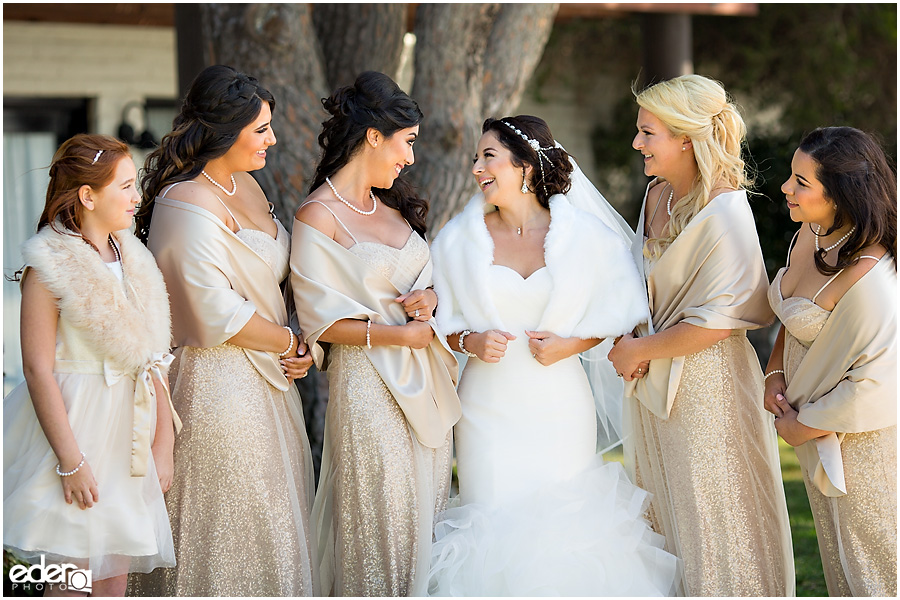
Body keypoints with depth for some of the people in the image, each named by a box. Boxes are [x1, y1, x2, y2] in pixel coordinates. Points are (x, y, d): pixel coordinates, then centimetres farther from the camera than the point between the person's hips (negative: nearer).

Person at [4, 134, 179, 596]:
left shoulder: (135, 261, 9)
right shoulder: (49, 269, -11)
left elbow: (152, 362, 10)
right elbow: (38, 371, -15)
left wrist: (163, 443, 5)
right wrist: (71, 462, -17)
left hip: (129, 434, 6)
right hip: (75, 425, -6)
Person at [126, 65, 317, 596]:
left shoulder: (245, 185, 9)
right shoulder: (186, 207, -20)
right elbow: (219, 317, -22)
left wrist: (301, 345, 1)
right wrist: (292, 343, -8)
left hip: (268, 380, 9)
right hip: (220, 383, -9)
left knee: (277, 513, 14)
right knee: (233, 529, 0)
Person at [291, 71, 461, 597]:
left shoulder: (391, 204, 11)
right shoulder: (319, 216, -11)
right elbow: (320, 321, -13)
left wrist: (430, 299, -2)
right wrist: (399, 334, -13)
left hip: (425, 377, 7)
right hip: (368, 380, -7)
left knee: (427, 509, 11)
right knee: (381, 521, 0)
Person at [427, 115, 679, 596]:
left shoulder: (584, 235, -1)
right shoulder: (459, 238, 3)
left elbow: (618, 314, 5)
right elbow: (439, 321, 9)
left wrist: (571, 344, -10)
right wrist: (470, 341, -11)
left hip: (559, 407, -1)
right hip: (488, 407, 1)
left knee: (565, 524, 1)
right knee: (494, 525, -1)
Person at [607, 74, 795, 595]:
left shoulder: (725, 212, -20)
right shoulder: (658, 194, 5)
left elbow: (717, 320, -22)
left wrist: (641, 350, -12)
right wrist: (634, 344, 2)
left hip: (706, 382, -8)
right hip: (655, 379, 8)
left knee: (708, 512, 4)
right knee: (664, 509, 16)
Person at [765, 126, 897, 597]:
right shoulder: (812, 232, -5)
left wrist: (802, 427, -17)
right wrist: (775, 373, 0)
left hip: (859, 443, -8)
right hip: (817, 430, 9)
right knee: (838, 561, 25)